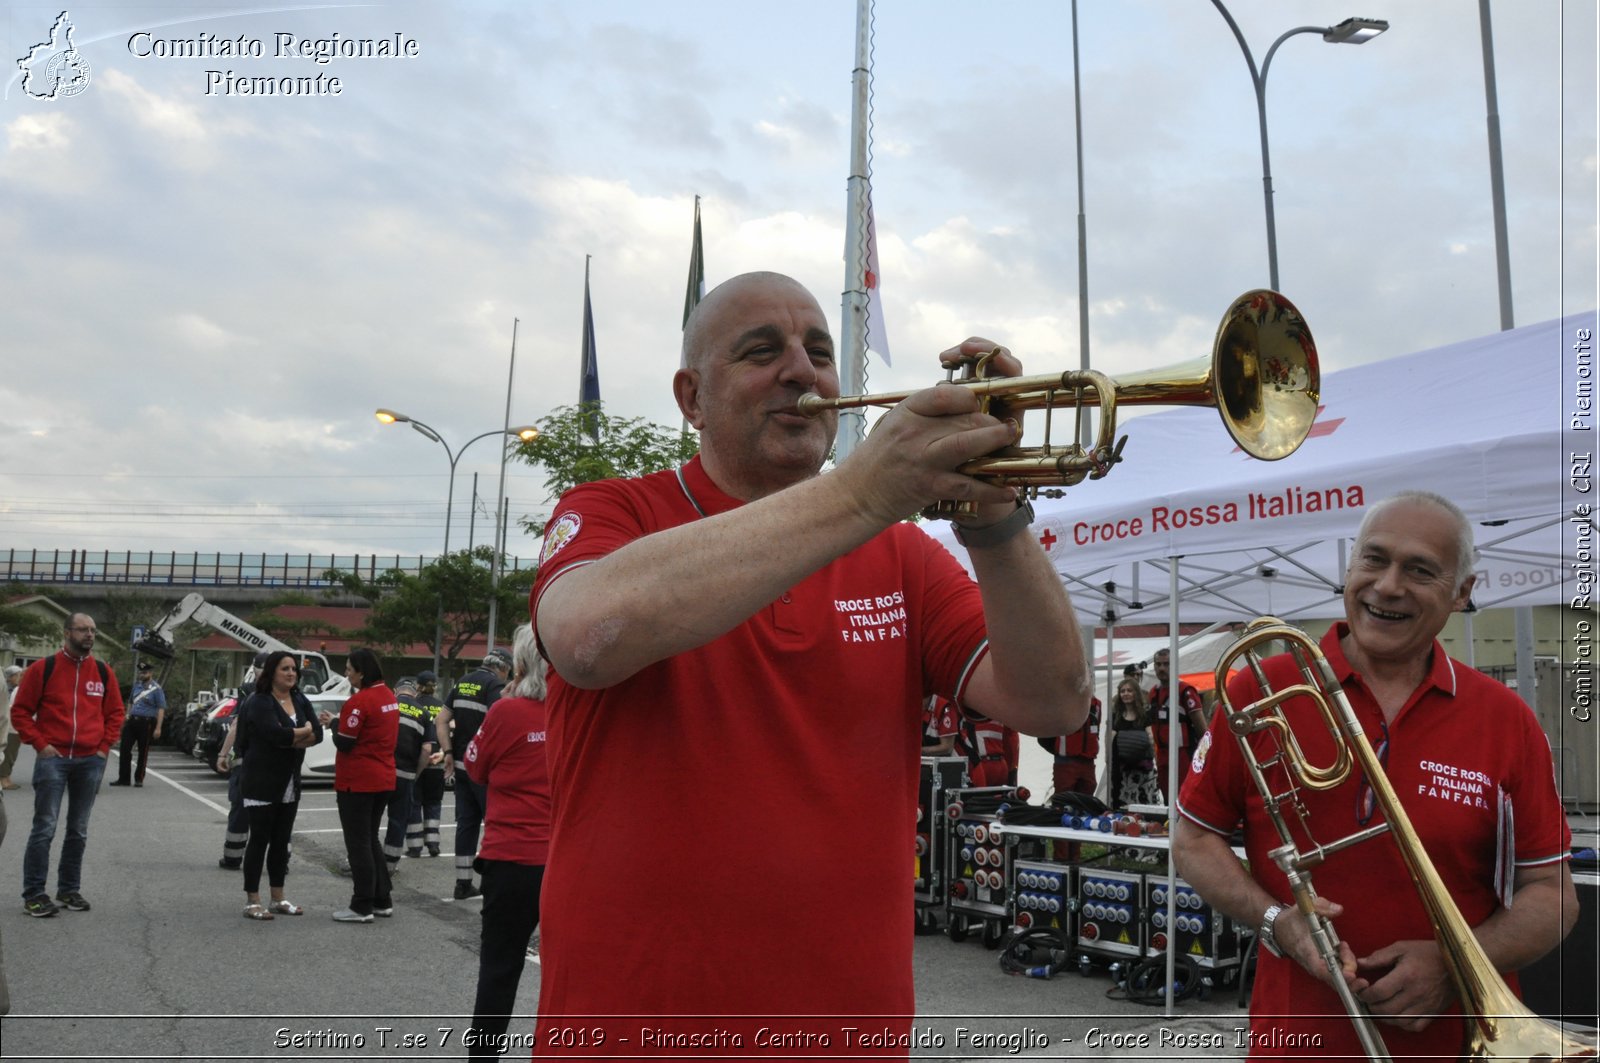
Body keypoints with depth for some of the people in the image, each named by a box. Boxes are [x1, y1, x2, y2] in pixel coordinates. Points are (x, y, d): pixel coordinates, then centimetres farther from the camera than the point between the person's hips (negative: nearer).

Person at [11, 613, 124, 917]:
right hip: (53, 759, -3)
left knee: (79, 831, 10)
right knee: (44, 828, -5)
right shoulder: (44, 668, -1)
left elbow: (115, 713, 15)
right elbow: (20, 711, 2)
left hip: (90, 761, 3)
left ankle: (69, 890, 19)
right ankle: (34, 894, 2)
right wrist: (40, 744, -7)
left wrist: (104, 747, 4)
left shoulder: (103, 672, 8)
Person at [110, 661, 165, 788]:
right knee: (124, 749, 2)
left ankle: (139, 779, 11)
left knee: (143, 752, 3)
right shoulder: (136, 686, 13)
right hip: (132, 720, 6)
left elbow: (161, 709, -10)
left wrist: (158, 728, -16)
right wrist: (126, 717, 17)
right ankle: (123, 778, 8)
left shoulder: (156, 689, -6)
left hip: (146, 723, -6)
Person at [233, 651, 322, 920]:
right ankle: (252, 902, 5)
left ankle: (278, 898, 21)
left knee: (281, 841, 12)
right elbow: (276, 734, -26)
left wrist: (291, 738, -17)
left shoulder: (300, 701, 9)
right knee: (259, 840, -2)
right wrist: (304, 731, -10)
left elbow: (317, 734, -2)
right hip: (261, 783, -6)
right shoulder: (259, 702, -11)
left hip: (289, 784, 6)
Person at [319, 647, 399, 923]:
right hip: (383, 779, 8)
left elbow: (344, 743, -16)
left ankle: (362, 907, 5)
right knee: (371, 840, 18)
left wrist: (334, 723, 1)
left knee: (358, 843, 0)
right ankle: (382, 901, 21)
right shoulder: (389, 696, 8)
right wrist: (341, 723, 10)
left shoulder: (359, 701, -19)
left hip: (357, 783, -8)